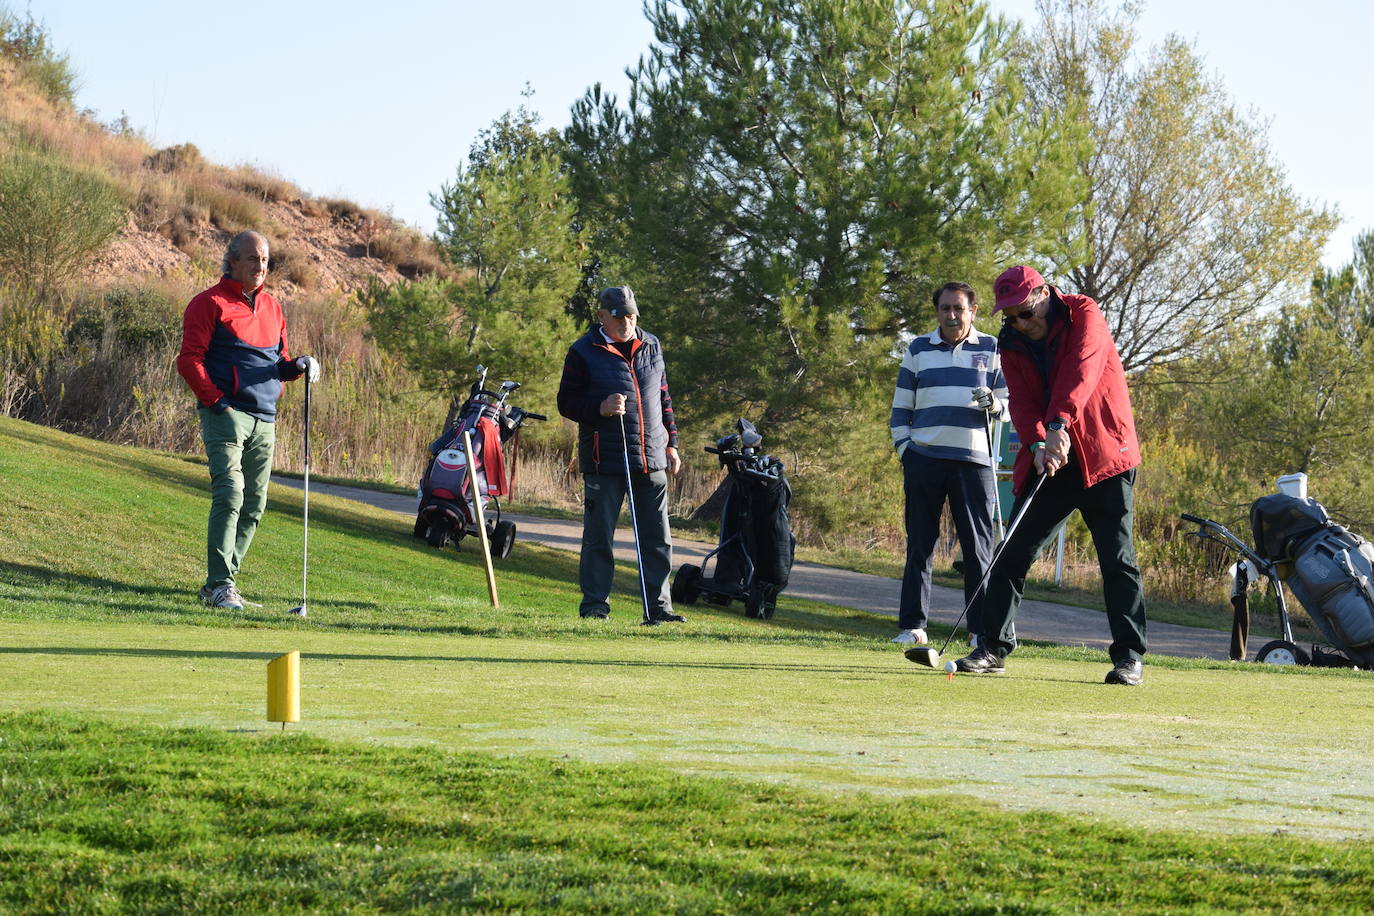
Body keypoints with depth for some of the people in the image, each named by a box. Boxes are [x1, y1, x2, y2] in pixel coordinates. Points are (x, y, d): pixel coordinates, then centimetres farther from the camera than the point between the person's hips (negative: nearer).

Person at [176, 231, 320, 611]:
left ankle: (222, 581, 12)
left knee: (254, 504, 5)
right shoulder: (210, 304, -2)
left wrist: (297, 366, 4)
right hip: (227, 414, -7)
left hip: (264, 420, 7)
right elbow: (189, 360, -7)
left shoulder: (271, 307, 19)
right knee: (230, 494, -17)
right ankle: (220, 585, -17)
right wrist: (216, 400, -14)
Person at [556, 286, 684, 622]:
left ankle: (659, 606, 10)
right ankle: (594, 604, 8)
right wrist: (601, 408, -19)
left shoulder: (651, 346, 12)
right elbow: (566, 403, -1)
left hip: (651, 457, 4)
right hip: (603, 460, -4)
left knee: (657, 539, 5)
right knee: (599, 537, 0)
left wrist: (670, 443, 16)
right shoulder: (583, 352, -3)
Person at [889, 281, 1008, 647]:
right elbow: (900, 407, 14)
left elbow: (1008, 405, 11)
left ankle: (982, 628, 2)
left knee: (978, 547, -1)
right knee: (920, 545, 1)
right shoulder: (918, 350, 11)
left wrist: (992, 404, -11)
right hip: (924, 458, 1)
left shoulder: (991, 349, 9)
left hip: (973, 460, -1)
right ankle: (912, 626, 5)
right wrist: (904, 449, 3)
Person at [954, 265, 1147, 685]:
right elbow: (1021, 402, -5)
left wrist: (1059, 425, -37)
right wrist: (1037, 444, -25)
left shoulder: (1083, 314, -8)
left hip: (1103, 455, -5)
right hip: (1049, 461, 5)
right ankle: (993, 647, 8)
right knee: (1013, 552, 0)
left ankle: (1129, 656, -3)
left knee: (1117, 557, -8)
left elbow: (1081, 371, -24)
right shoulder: (1011, 344, 6)